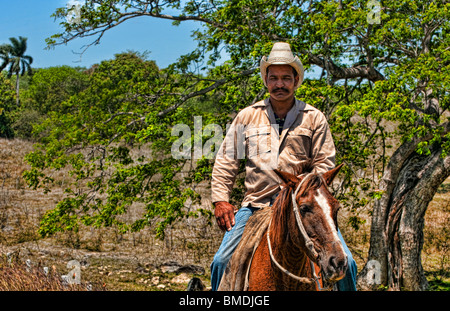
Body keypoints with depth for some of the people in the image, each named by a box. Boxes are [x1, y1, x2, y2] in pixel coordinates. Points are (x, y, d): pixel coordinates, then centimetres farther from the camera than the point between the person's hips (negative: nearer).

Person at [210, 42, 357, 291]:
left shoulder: (314, 118, 7)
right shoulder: (246, 117, 10)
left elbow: (325, 163, 3)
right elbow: (226, 161, 12)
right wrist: (220, 200, 1)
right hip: (256, 204, 1)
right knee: (221, 261, -9)